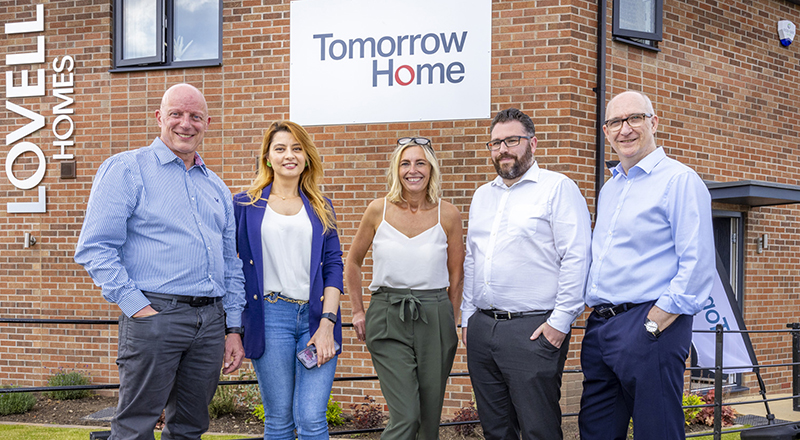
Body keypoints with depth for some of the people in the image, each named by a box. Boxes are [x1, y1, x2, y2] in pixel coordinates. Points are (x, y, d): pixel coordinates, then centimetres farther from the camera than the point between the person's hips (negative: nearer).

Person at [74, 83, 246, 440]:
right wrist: (136, 306, -15)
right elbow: (94, 249, -8)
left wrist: (233, 329, 15)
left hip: (210, 318, 6)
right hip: (154, 315, -6)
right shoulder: (126, 169, 0)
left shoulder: (216, 187, 19)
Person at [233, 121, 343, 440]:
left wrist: (327, 323, -5)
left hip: (316, 317, 1)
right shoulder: (245, 205, 8)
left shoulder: (321, 209, 14)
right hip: (269, 315, -1)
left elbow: (333, 266, 7)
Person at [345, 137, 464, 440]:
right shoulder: (379, 210, 0)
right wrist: (358, 311, 8)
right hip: (387, 318, -1)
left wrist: (450, 320, 5)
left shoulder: (448, 215, 1)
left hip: (434, 318, 2)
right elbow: (352, 263, 13)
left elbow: (456, 276, 10)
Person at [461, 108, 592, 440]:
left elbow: (576, 257, -10)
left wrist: (560, 321, -15)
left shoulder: (558, 188, -3)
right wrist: (467, 317, 16)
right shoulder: (482, 196, 19)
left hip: (533, 329, -7)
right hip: (482, 328, 7)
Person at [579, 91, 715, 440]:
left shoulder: (679, 180, -6)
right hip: (599, 326, 8)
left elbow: (697, 264, -14)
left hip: (651, 324, -8)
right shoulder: (609, 189, 20)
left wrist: (655, 322, -17)